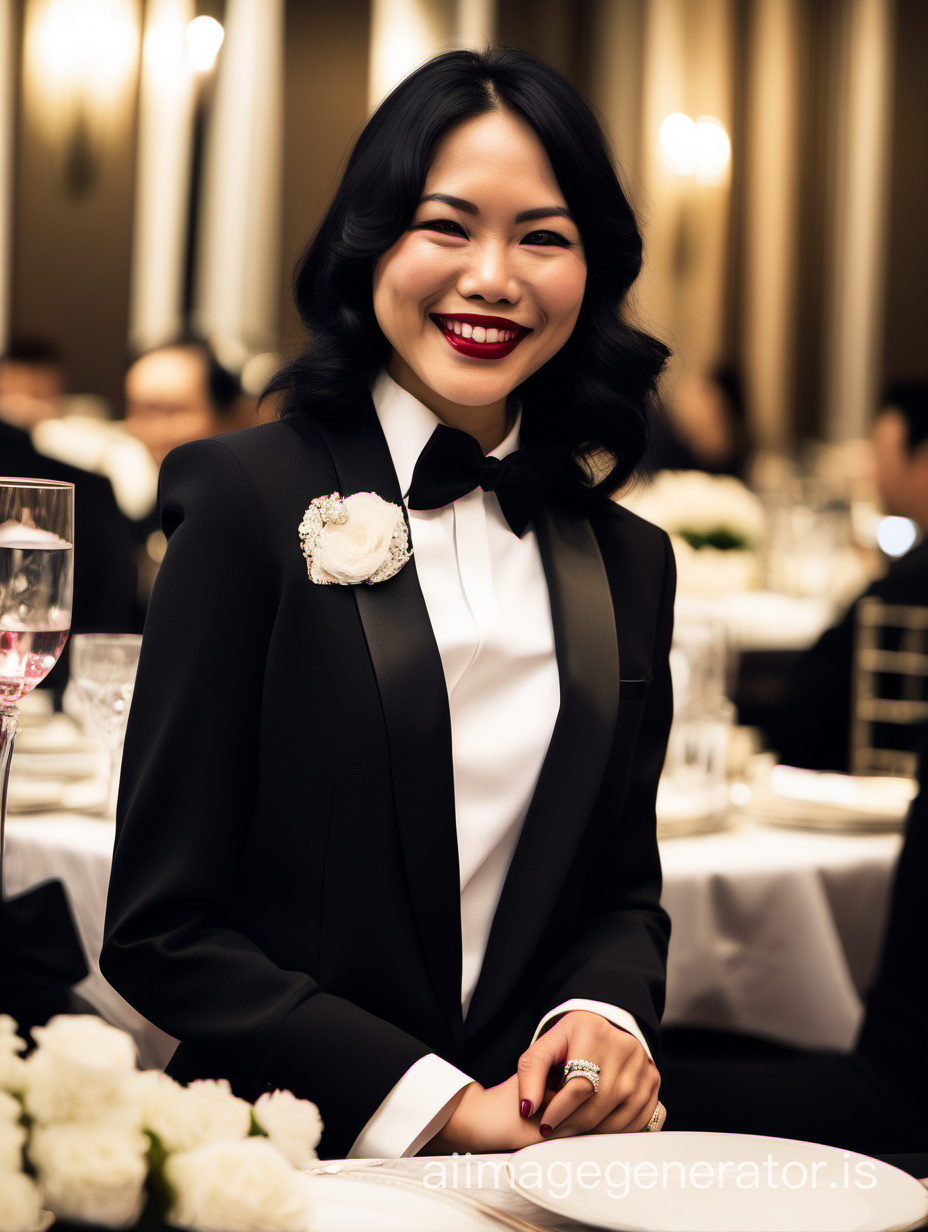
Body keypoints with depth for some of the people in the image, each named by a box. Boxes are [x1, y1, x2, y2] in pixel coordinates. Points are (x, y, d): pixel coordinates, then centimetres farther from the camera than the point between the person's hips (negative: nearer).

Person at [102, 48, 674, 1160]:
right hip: (294, 1157, -2)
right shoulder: (251, 495, -4)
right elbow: (160, 930, -5)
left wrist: (606, 1016, -4)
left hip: (546, 1148, 3)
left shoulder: (630, 561, 10)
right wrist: (436, 1103, -12)